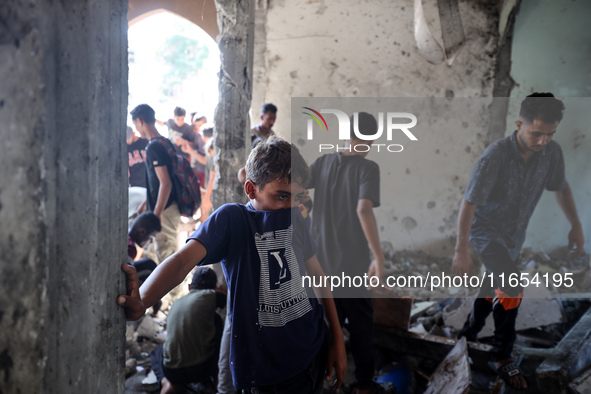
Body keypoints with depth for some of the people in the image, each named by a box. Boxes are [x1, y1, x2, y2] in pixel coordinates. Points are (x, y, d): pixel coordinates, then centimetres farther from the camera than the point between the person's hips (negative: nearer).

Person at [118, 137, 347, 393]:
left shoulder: (294, 219, 2)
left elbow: (317, 274, 9)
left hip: (314, 354, 5)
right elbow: (184, 259, -29)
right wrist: (140, 302, -47)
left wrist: (338, 339, 8)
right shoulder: (231, 219, -13)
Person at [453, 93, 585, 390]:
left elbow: (561, 187, 7)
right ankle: (502, 357, 0)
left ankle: (469, 332, 43)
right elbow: (469, 202, -25)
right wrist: (461, 250, -25)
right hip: (486, 230, -6)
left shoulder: (552, 152, -13)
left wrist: (576, 226, 10)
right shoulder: (495, 155, -29)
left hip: (515, 234, 6)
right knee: (513, 289, -20)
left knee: (497, 288, 18)